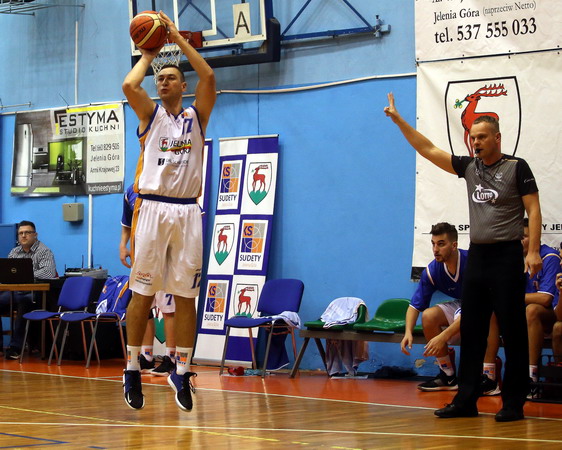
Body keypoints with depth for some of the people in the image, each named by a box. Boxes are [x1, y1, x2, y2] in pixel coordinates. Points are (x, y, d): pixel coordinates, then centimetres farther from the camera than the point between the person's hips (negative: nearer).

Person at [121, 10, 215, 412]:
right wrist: (148, 55, 6)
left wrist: (180, 39, 0)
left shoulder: (197, 115, 12)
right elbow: (130, 85, -10)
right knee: (142, 292, 0)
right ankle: (132, 369, 7)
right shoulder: (150, 114, 9)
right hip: (153, 208, -1)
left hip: (187, 211, 1)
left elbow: (209, 77, -5)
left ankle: (182, 371, 8)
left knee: (185, 296, 2)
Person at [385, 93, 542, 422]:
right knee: (471, 333, 7)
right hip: (477, 256, 6)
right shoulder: (469, 167, 12)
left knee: (513, 332, -3)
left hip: (506, 256, -6)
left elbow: (533, 210, -7)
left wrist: (533, 251, -17)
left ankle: (514, 403, 2)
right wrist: (399, 121, 5)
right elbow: (429, 150, 11)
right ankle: (466, 401, 12)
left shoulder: (516, 168, -3)